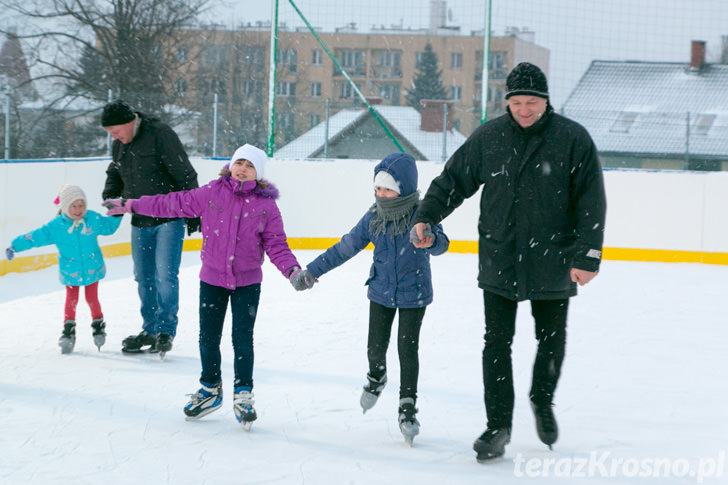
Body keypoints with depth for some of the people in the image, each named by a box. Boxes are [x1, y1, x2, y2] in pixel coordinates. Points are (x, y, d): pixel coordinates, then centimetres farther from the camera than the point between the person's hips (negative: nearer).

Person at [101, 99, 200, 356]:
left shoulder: (160, 134, -16)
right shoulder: (119, 144, 7)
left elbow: (185, 175, -14)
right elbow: (115, 173, 24)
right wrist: (110, 194, 1)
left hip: (169, 220, -7)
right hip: (140, 221, 7)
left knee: (165, 276, -9)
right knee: (144, 277, 10)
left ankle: (167, 330, 1)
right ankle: (150, 329, 21)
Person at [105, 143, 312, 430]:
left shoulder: (266, 206, -6)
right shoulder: (211, 194, -4)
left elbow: (276, 246, -3)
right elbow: (174, 204, 2)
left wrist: (292, 271, -20)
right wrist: (130, 206, 5)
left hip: (247, 282, -2)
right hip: (212, 278, 2)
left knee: (242, 339, -2)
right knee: (208, 338, 9)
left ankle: (243, 395, 14)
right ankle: (210, 389, 30)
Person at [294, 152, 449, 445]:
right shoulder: (373, 218, -5)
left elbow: (441, 243, -30)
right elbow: (346, 248, 3)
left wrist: (431, 239, -56)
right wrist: (312, 271, 4)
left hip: (413, 294, -3)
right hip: (381, 292, 3)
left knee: (407, 349, -3)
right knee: (375, 346, 5)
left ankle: (408, 408, 8)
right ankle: (376, 378, 39)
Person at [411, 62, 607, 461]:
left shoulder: (573, 140, -8)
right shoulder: (489, 137, -1)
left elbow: (591, 202, -8)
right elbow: (453, 178, 9)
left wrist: (587, 256, -13)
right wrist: (426, 217, 0)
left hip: (551, 263, -1)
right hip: (499, 260, 1)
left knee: (552, 341, 12)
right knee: (496, 343, -1)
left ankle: (542, 402, 38)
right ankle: (498, 426, 7)